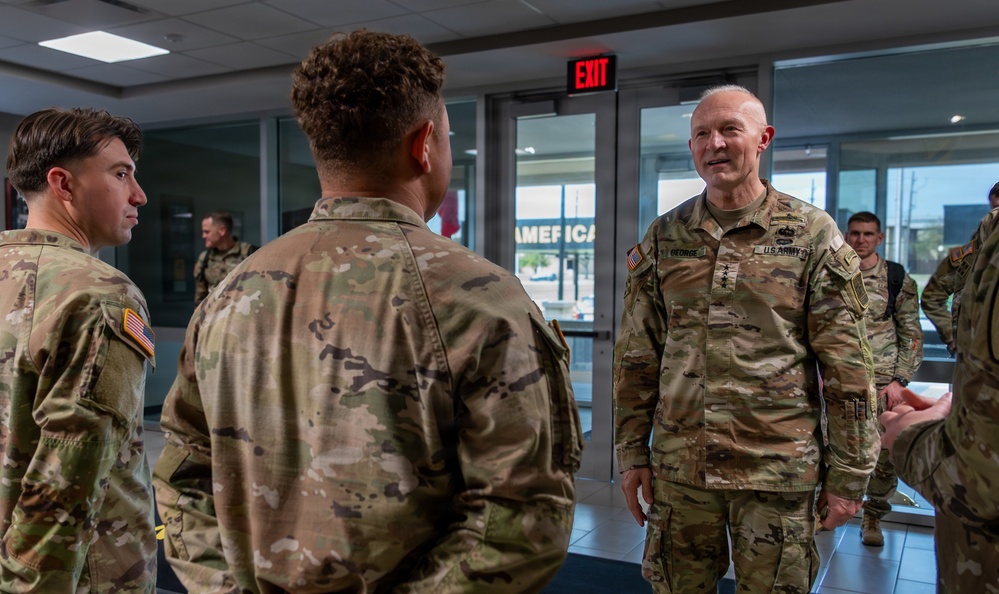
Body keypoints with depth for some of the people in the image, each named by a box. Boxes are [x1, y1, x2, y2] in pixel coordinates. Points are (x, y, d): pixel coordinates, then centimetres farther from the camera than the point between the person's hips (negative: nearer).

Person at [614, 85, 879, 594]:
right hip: (679, 465, 3)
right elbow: (635, 356, 6)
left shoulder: (812, 234, -3)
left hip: (779, 468, -2)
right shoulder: (662, 238, 4)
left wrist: (849, 474, -4)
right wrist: (631, 452, 4)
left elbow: (847, 368, -4)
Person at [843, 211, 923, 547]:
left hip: (882, 382, -1)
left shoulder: (898, 279, 2)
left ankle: (873, 517, 20)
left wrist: (899, 381, -5)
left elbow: (912, 336, 3)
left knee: (885, 454, 0)